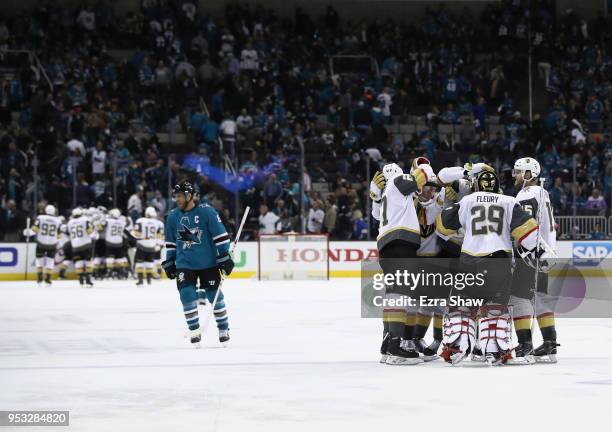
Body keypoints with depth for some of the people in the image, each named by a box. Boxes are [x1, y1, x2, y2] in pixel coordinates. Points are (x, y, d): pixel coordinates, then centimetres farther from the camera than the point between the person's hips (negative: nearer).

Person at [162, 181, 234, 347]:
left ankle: (223, 328, 21)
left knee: (214, 295, 2)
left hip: (208, 263, -3)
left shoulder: (206, 211, -11)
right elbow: (171, 242, 15)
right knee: (186, 294, -12)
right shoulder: (173, 216, 3)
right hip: (184, 264, 3)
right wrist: (169, 262, 15)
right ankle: (194, 330, 1)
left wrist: (225, 257, -9)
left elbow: (220, 235, -8)